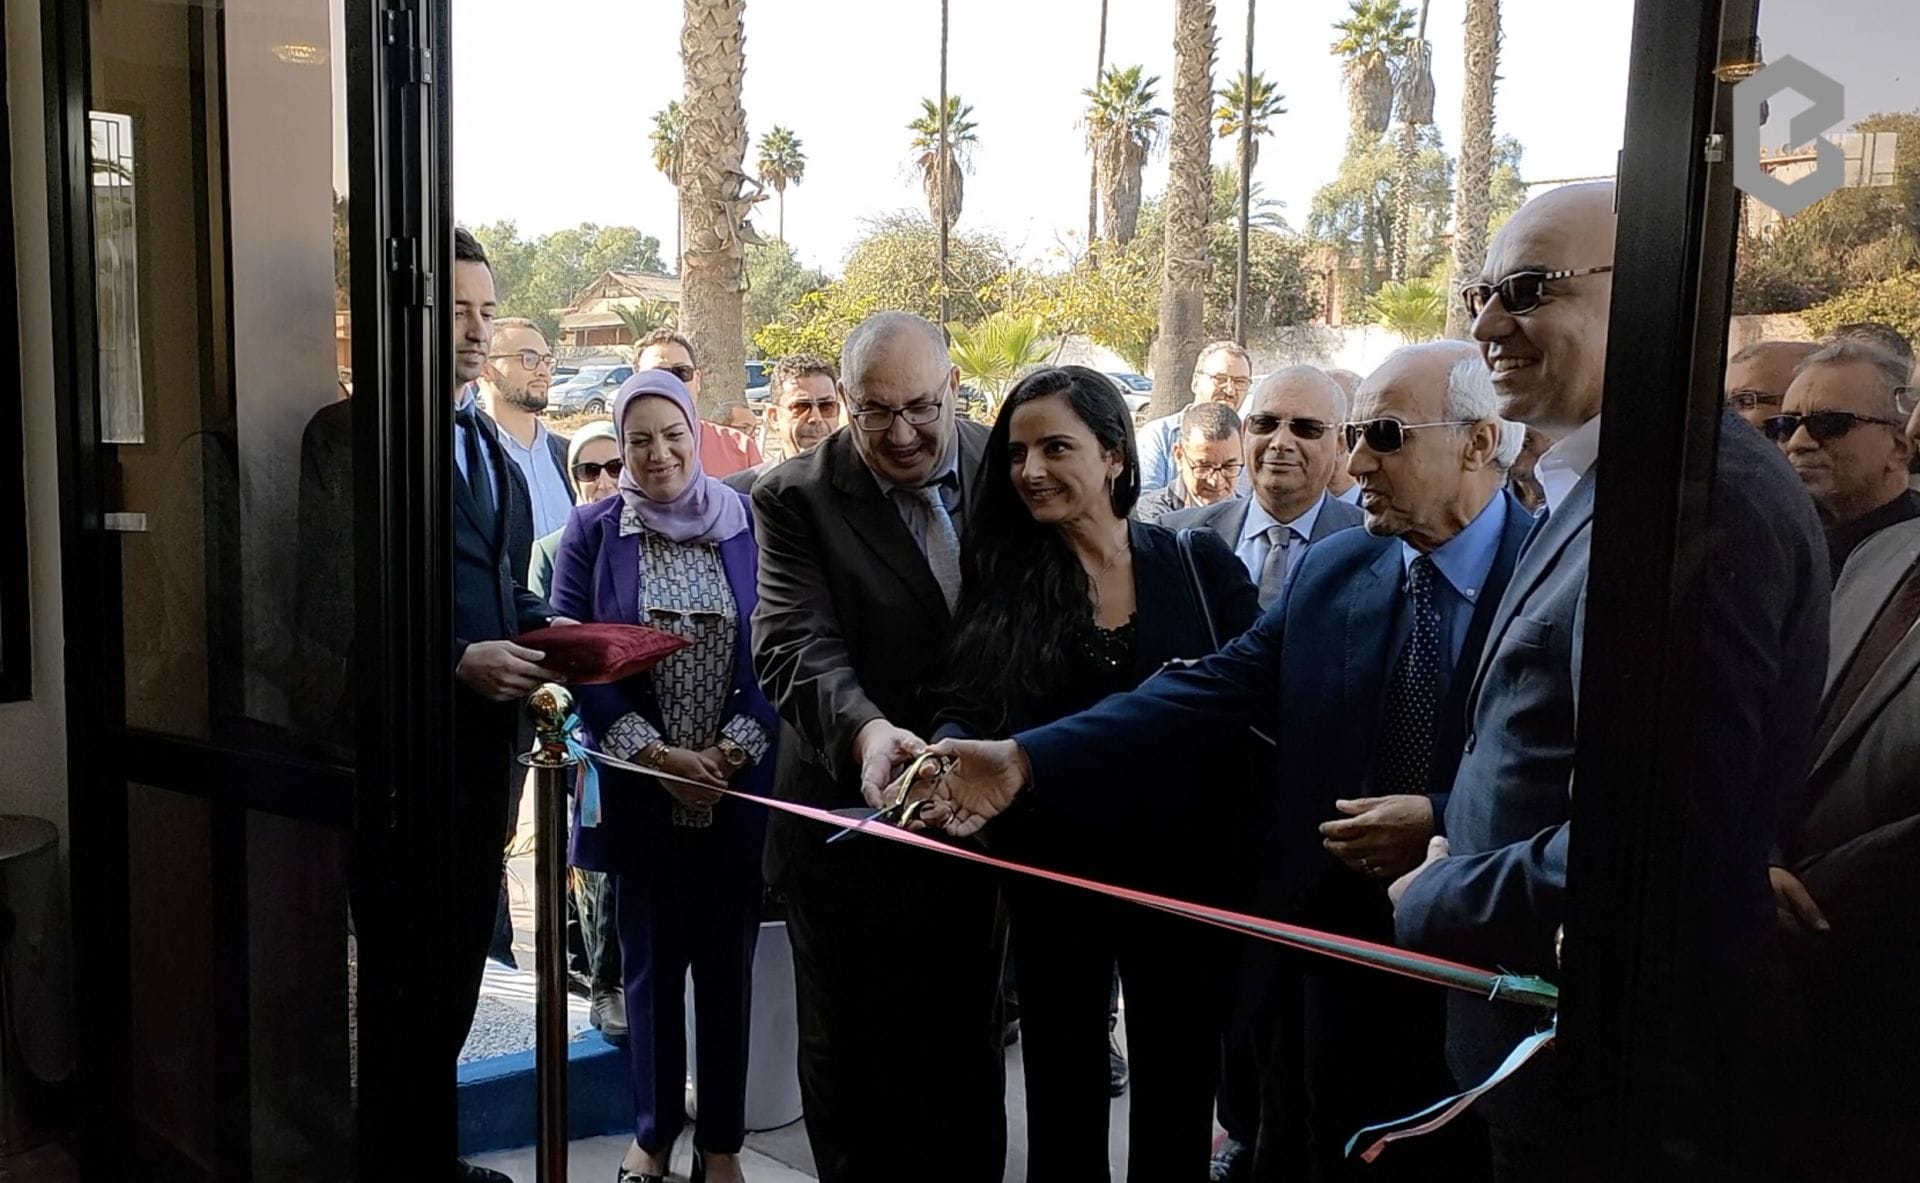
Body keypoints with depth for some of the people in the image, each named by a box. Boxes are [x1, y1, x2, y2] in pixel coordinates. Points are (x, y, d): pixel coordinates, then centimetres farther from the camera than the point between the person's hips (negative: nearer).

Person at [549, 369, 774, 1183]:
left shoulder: (749, 524, 2)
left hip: (740, 789, 0)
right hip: (637, 789, 0)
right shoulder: (593, 531, 1)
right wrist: (658, 756, -12)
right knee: (651, 963, 11)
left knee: (727, 964, 9)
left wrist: (732, 751, -11)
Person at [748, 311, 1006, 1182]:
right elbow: (795, 645, -20)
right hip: (851, 821, -2)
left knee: (966, 1046, 19)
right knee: (850, 1055, 13)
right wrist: (864, 729, -40)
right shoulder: (796, 498, -9)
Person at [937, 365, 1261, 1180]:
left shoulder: (1201, 564, -2)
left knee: (1177, 1092, 13)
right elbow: (971, 715, -7)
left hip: (1185, 868, 0)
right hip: (1056, 877, 0)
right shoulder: (1000, 580, 0)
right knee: (1062, 1094, 11)